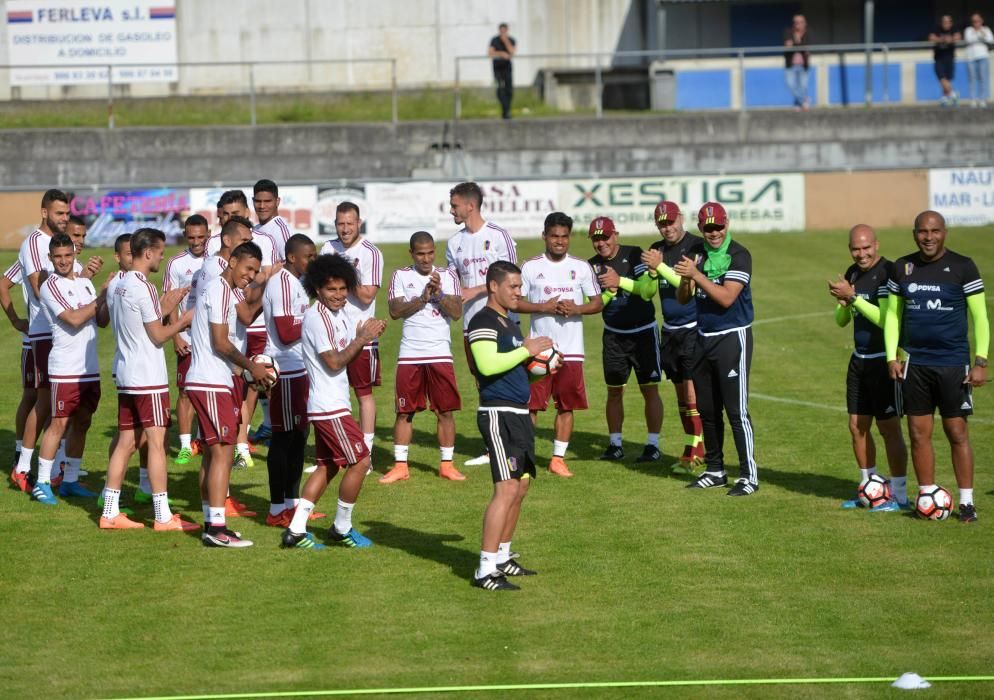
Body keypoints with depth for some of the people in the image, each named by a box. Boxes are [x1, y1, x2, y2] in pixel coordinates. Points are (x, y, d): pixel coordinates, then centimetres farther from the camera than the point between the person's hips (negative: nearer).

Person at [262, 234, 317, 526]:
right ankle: (277, 511, 1)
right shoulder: (282, 283, -16)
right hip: (285, 371, -10)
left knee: (299, 435, 14)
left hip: (298, 368, 10)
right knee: (284, 436, -5)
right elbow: (286, 333, -21)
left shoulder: (295, 282, 16)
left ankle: (291, 502, 22)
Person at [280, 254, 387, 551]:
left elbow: (349, 354, 14)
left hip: (333, 403, 10)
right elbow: (334, 362, -18)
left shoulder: (340, 314, 13)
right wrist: (362, 339, -17)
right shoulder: (317, 317, -16)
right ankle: (342, 528, 8)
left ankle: (296, 530, 12)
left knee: (328, 466, 12)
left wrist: (366, 335, -3)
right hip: (329, 406, -10)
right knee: (360, 461, -5)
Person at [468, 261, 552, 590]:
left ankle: (502, 557, 24)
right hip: (498, 414, -10)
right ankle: (486, 570, -17)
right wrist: (526, 350, -16)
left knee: (521, 488, 14)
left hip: (519, 414, 10)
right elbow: (487, 365, -24)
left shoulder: (509, 323, 21)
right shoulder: (483, 322, -10)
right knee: (506, 489, -16)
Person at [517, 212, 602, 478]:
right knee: (531, 404, -3)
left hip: (571, 350, 2)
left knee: (567, 406, 4)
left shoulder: (581, 267, 6)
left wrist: (576, 309, -12)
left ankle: (558, 458, 12)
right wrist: (544, 307, -14)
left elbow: (598, 303, 8)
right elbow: (516, 302, 0)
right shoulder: (531, 267, 1)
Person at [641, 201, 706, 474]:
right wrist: (651, 272, -8)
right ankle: (694, 450, 18)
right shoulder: (657, 249, 9)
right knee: (681, 391, 11)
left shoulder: (697, 247, -12)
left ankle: (694, 452, -6)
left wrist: (660, 266, -24)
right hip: (670, 330, 7)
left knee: (692, 390, -9)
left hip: (693, 328, -7)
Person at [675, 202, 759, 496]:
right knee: (707, 410, 12)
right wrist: (685, 279, -15)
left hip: (732, 337, -7)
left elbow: (726, 298, -21)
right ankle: (715, 470, 23)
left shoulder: (738, 255, -13)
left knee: (736, 410, -8)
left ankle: (749, 475, -3)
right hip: (703, 337, 7)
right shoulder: (696, 253, 7)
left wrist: (696, 275, -24)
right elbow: (682, 298, 6)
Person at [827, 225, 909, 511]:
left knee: (889, 428, -4)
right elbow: (841, 321, 15)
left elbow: (886, 319, -25)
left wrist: (853, 297, -24)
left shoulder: (888, 273, -16)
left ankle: (899, 495, 3)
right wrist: (844, 303, -7)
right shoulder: (852, 273, 10)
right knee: (857, 426, 11)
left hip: (884, 361, -8)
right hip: (860, 360, 8)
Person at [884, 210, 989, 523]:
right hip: (914, 363, 3)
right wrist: (892, 357, 3)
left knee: (957, 432, -1)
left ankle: (966, 501, 6)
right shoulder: (902, 268, 7)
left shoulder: (962, 267, -3)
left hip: (953, 364, -3)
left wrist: (980, 362, -9)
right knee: (919, 432, 4)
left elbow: (979, 317, -2)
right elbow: (892, 314, 13)